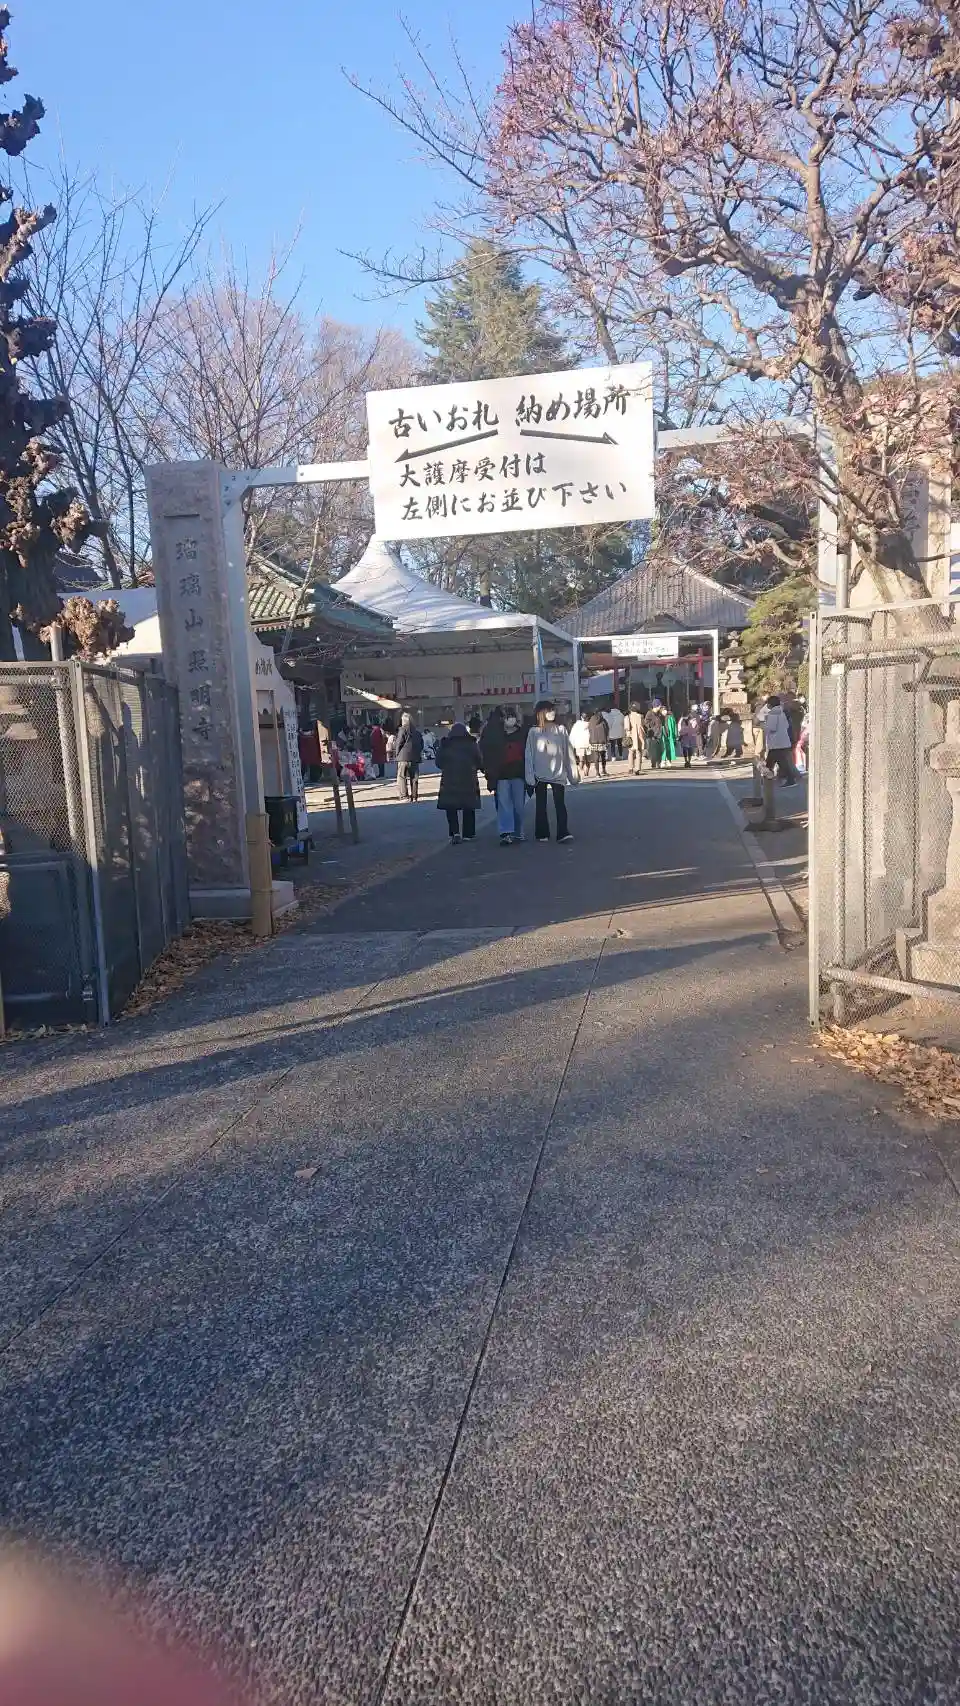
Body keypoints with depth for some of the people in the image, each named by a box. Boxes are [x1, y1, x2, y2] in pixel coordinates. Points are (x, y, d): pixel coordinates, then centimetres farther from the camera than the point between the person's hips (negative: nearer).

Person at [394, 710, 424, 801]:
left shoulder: (403, 730, -8)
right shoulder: (417, 731, 9)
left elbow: (399, 743, -8)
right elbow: (421, 744, 13)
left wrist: (398, 754, 5)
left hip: (404, 757, -5)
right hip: (415, 758, 6)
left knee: (402, 777, 0)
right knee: (414, 777, 10)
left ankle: (404, 796, -6)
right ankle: (414, 795, 10)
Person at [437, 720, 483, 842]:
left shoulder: (445, 744, -1)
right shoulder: (472, 744, 2)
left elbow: (439, 762, 0)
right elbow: (479, 761, 2)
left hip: (449, 780, -1)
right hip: (469, 780, 1)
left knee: (451, 808, 4)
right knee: (468, 808, 11)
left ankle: (455, 833, -12)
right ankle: (468, 834, 14)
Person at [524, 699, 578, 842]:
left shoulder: (561, 729, 2)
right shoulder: (534, 732, -2)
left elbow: (568, 751, 4)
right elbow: (529, 755, -3)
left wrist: (573, 772, 4)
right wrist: (530, 776, -8)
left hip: (558, 773, 0)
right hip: (540, 774, 0)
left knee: (560, 803, -4)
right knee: (541, 805, 9)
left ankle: (563, 833, -5)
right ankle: (542, 834, 18)